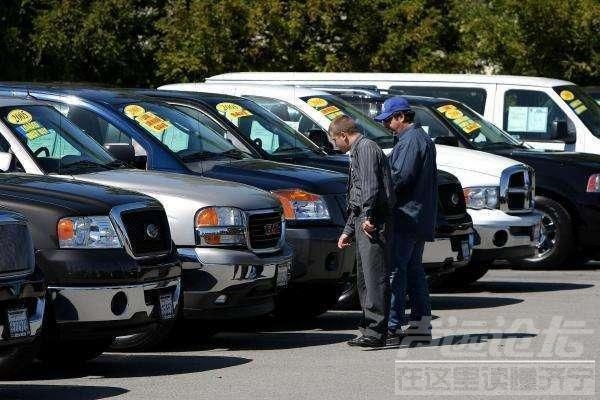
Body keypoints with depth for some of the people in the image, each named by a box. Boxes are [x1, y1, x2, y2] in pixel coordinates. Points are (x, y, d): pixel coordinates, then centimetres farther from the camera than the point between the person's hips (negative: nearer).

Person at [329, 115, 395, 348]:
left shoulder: (365, 148, -6)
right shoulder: (358, 152, 27)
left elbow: (370, 185, -19)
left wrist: (367, 217, -24)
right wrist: (348, 231, 34)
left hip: (373, 223, -11)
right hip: (364, 222, 11)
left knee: (374, 276, -13)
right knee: (364, 277, 13)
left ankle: (376, 332, -18)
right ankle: (369, 329, 18)